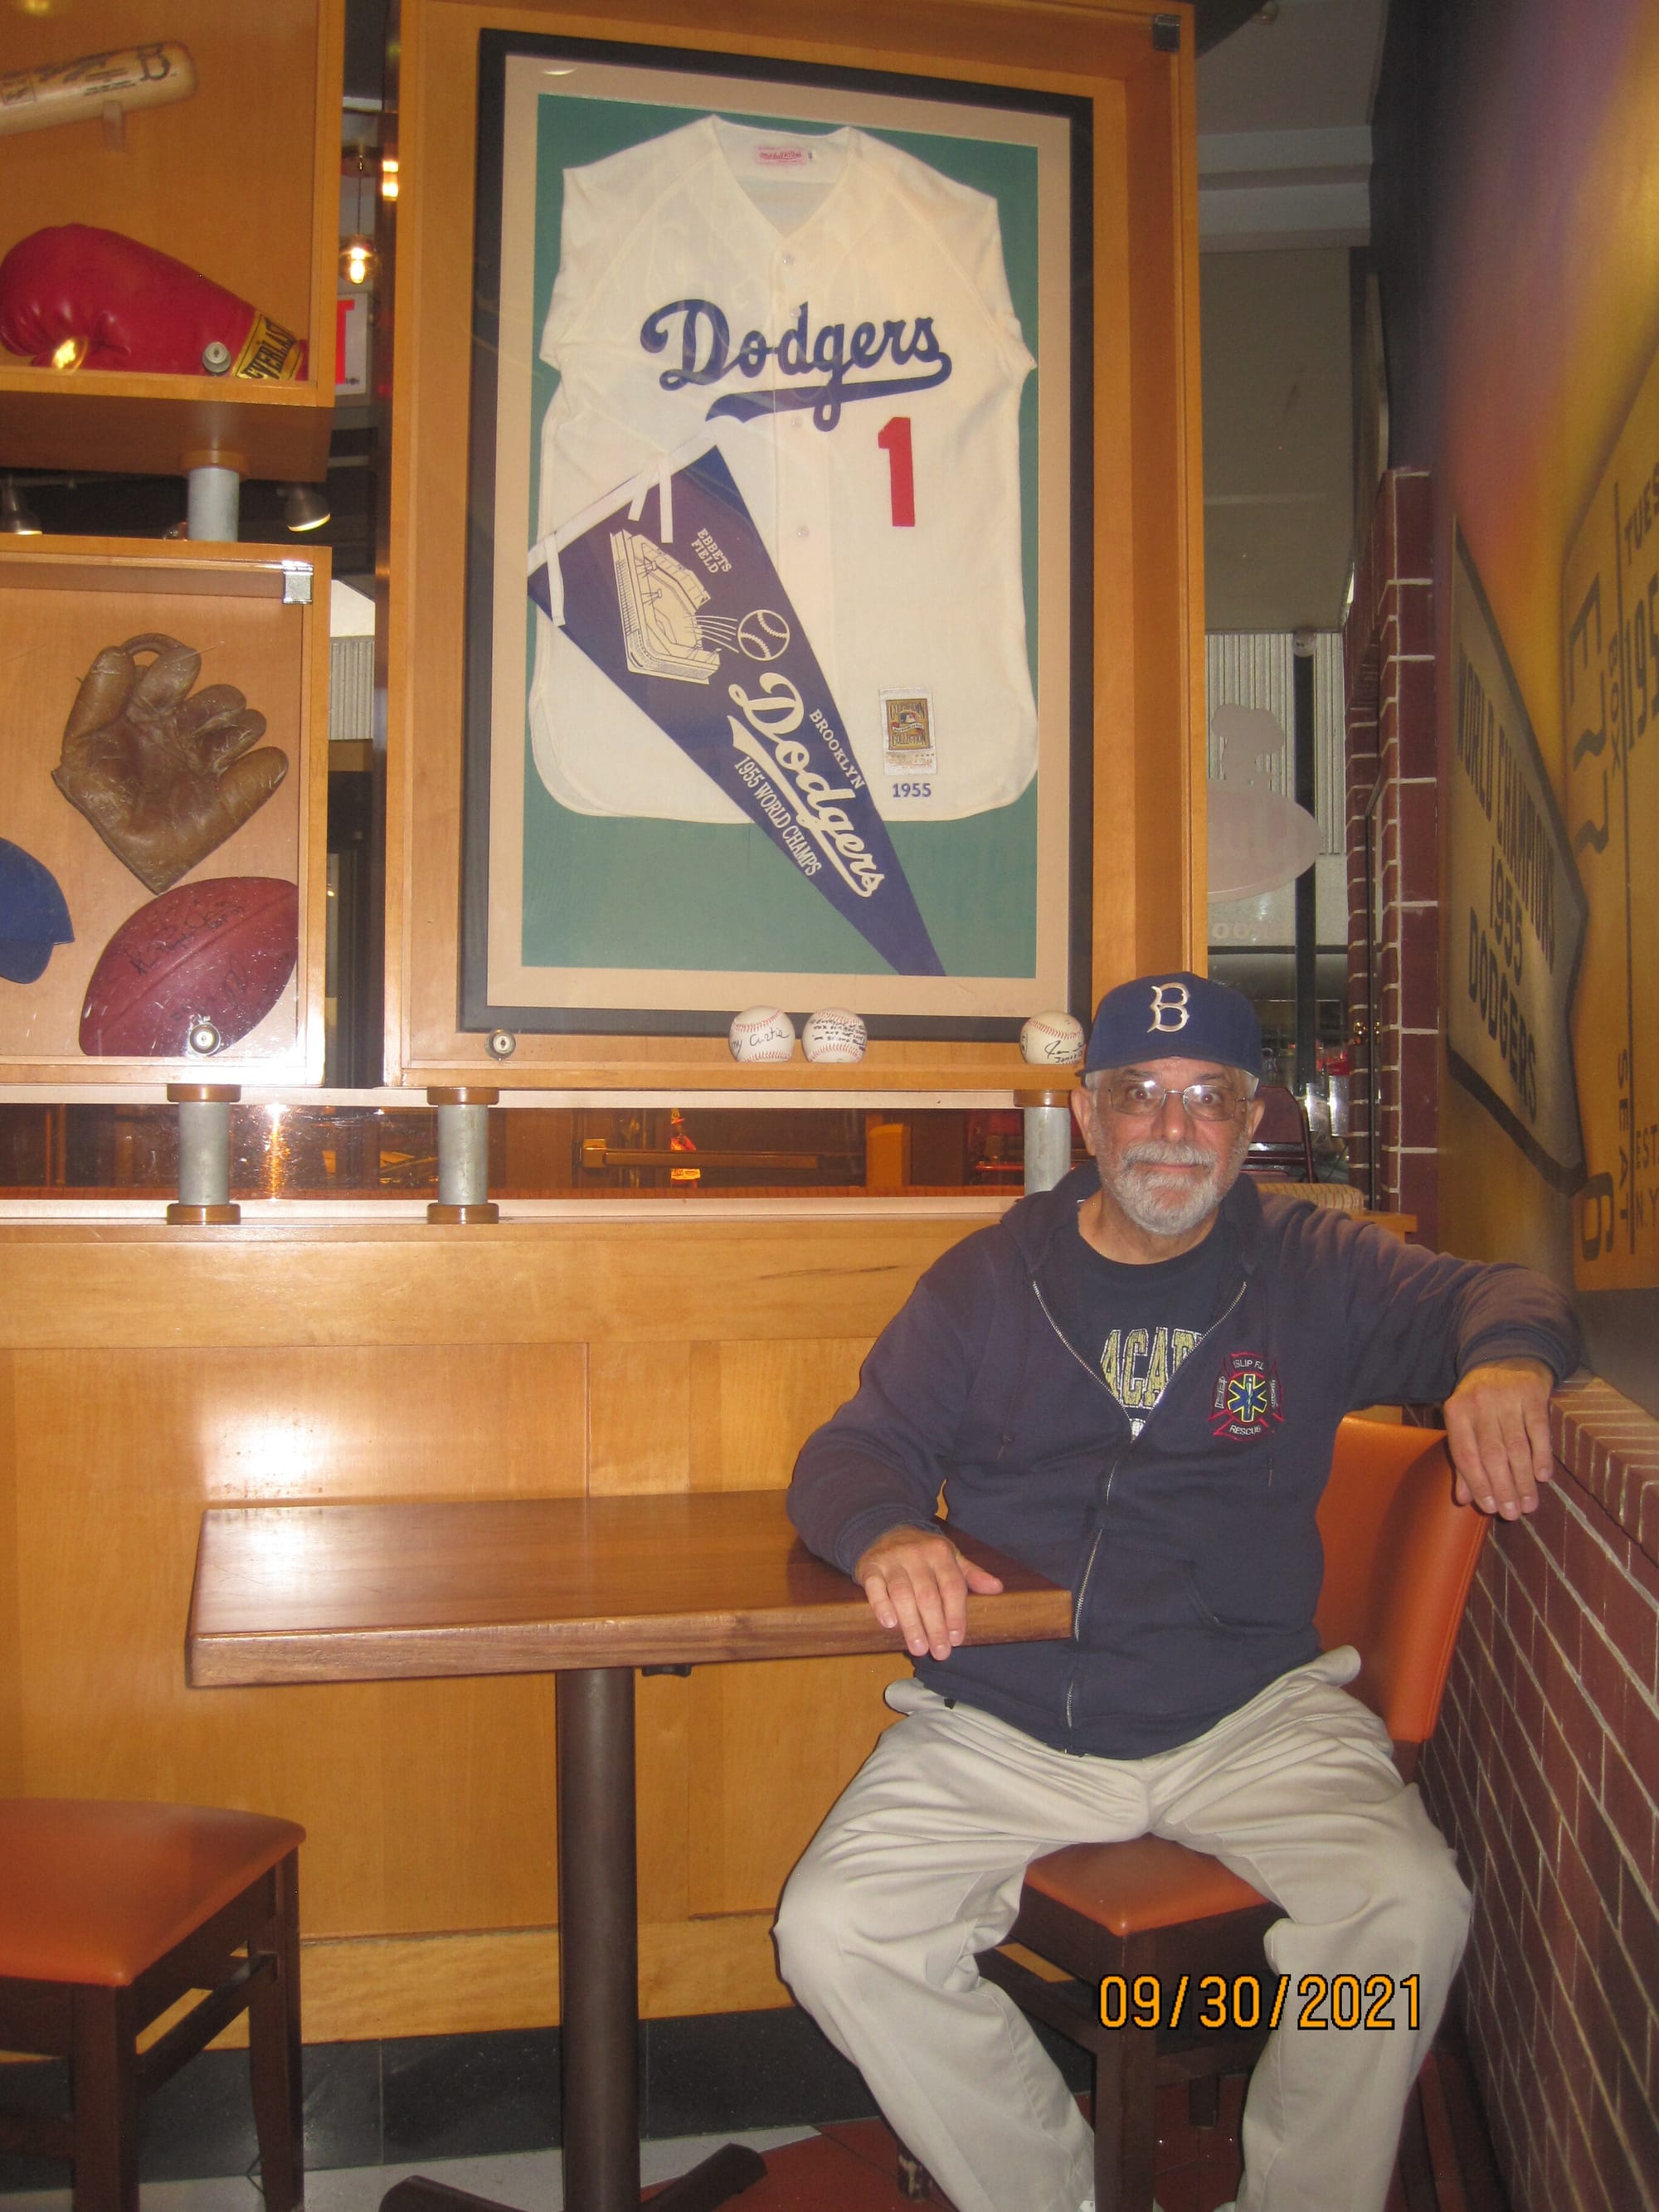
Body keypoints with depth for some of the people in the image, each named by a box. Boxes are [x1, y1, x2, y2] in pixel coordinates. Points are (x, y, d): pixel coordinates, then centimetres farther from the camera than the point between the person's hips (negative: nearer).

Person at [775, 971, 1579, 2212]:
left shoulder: (1315, 1270, 10)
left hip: (1253, 1714, 0)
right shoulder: (984, 1283, 11)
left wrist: (1504, 1362, -23)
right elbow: (850, 1453, 7)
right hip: (1003, 1728, 1)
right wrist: (886, 1536, -17)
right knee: (834, 1934, -19)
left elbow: (1487, 1295, 3)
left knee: (1408, 1909, -26)